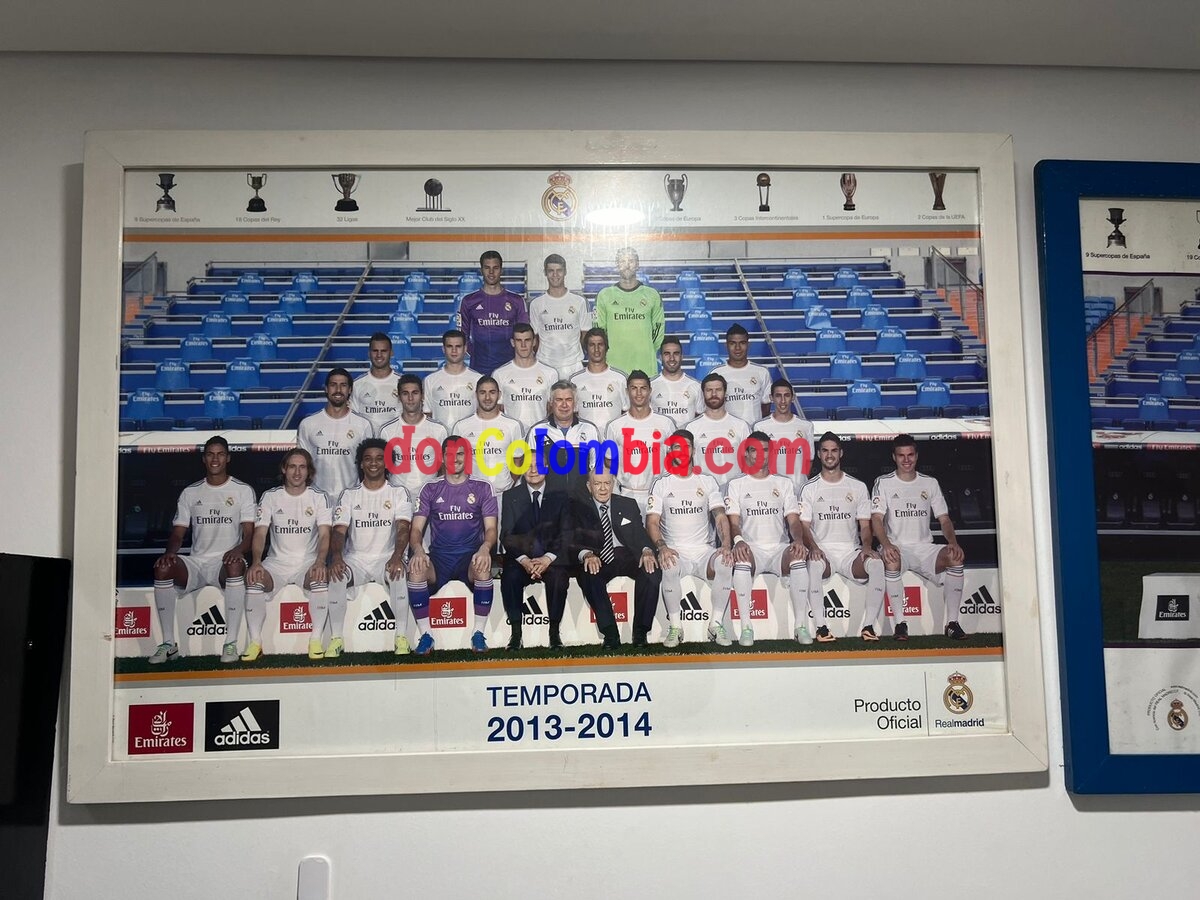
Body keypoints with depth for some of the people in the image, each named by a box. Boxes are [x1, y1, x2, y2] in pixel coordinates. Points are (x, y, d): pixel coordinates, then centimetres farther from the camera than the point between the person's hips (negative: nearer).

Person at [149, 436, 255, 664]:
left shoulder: (242, 490, 6)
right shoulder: (190, 492, 14)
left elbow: (249, 532, -3)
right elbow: (178, 532, 10)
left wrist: (238, 550, -27)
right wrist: (170, 552, -14)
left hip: (226, 561, -3)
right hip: (196, 561, 3)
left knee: (236, 566, -39)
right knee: (162, 568, -27)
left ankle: (231, 643, -32)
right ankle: (168, 644, -19)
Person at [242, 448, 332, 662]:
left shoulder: (319, 497, 0)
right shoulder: (270, 496, 4)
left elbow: (324, 534, -9)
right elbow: (260, 533, -3)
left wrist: (320, 561, -29)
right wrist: (256, 562, -22)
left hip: (308, 562, -1)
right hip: (277, 562, 1)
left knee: (320, 581, -33)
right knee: (254, 581, -28)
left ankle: (315, 641, -18)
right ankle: (255, 642, -13)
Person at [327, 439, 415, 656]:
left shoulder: (399, 493, 3)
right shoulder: (349, 495, 9)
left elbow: (403, 528, -11)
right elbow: (339, 530, -3)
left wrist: (397, 556, -32)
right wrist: (336, 557, -25)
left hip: (387, 558, -1)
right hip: (356, 560, 2)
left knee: (398, 573, -35)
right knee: (336, 576, -30)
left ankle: (402, 637, -26)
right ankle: (336, 639, -18)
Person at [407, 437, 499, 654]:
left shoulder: (482, 488, 8)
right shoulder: (430, 489, 10)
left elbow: (491, 528, 0)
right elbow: (416, 528, 3)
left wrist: (485, 548, -23)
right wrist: (418, 550, -20)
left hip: (470, 556, -1)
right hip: (438, 557, 1)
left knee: (484, 569, -36)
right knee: (415, 570, -32)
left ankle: (478, 633, -19)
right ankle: (426, 635, -18)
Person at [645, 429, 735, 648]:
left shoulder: (707, 481, 11)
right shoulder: (661, 484, 8)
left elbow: (720, 517, 0)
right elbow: (651, 522, -1)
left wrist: (726, 545, -19)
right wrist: (662, 547, -21)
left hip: (704, 550, 1)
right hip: (674, 551, -1)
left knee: (725, 563, -31)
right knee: (669, 567, -36)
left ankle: (716, 624, -16)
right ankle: (674, 626, -19)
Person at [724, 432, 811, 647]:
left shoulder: (784, 483, 17)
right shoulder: (736, 485, 13)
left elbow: (794, 520, 7)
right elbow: (733, 521, 1)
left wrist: (798, 540, -16)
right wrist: (738, 540, -23)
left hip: (780, 548, 1)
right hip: (752, 549, -1)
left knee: (799, 558, -34)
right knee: (741, 559, -37)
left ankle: (801, 626, -29)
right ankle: (746, 627, -32)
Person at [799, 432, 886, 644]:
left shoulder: (858, 487, 12)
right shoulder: (809, 489, 8)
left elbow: (865, 525, 8)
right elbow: (804, 526, 1)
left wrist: (866, 546, -13)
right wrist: (813, 547, -20)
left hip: (851, 551, 1)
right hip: (823, 551, -1)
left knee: (876, 563, -30)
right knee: (815, 564, -37)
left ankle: (868, 626, -25)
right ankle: (820, 627, -31)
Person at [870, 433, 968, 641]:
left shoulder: (930, 483, 12)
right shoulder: (883, 483, 3)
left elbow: (944, 519, 9)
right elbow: (876, 519, -7)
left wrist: (953, 543, -12)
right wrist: (886, 545, -27)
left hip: (924, 548, 3)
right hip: (896, 547, -3)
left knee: (956, 557, -27)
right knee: (891, 561, -38)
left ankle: (952, 622, -21)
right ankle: (899, 623, -27)